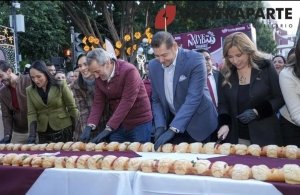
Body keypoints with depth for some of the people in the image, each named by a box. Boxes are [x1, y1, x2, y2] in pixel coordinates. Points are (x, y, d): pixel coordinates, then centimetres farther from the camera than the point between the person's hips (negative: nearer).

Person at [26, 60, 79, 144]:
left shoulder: (60, 85, -7)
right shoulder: (30, 90, 2)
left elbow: (72, 108, -4)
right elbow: (31, 114, -1)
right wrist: (32, 134, -14)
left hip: (64, 132, -2)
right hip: (43, 134, 3)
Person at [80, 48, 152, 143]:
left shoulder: (129, 71, -21)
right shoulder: (99, 77, -1)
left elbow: (127, 102, -24)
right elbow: (98, 103, 0)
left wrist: (109, 128, -25)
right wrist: (90, 125, -15)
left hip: (139, 123, -5)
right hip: (117, 124, 5)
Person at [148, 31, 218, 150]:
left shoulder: (195, 60, -20)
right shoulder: (153, 66, -3)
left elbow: (193, 98, -26)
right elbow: (156, 100, 4)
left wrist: (173, 129, -30)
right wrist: (160, 126, -11)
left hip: (197, 122, -4)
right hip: (172, 121, 4)